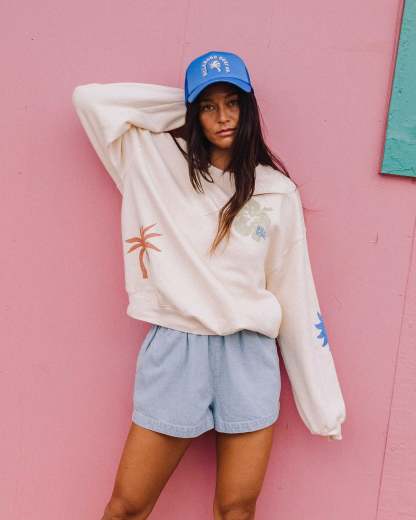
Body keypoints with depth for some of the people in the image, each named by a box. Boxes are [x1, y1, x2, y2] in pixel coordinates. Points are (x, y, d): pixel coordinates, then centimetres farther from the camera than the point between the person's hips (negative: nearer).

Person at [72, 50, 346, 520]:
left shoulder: (277, 191, 4)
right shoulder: (156, 161, 4)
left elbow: (294, 293, 6)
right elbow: (88, 98, 3)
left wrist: (321, 401, 6)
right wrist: (182, 106, 3)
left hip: (250, 355, 1)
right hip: (175, 350, 0)